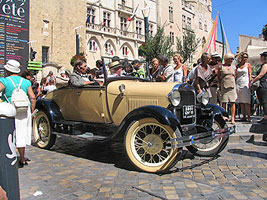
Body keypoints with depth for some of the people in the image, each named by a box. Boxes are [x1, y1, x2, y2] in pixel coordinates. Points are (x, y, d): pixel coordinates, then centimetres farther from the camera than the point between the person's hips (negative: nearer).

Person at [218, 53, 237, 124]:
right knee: (224, 102, -2)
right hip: (224, 87, -3)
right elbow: (218, 77, 8)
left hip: (232, 86, 3)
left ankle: (232, 118, 0)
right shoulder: (221, 67, 4)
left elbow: (235, 76, 22)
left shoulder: (233, 67, 15)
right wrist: (220, 84, 1)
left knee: (232, 102, -2)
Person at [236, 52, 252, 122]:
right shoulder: (238, 66, 14)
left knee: (246, 102, -8)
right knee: (241, 102, 3)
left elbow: (250, 75, 0)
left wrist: (250, 83, -9)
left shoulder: (248, 65, 5)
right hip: (238, 84, 4)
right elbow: (235, 76, 13)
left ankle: (248, 117, -3)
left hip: (245, 84, -4)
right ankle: (244, 116, 9)